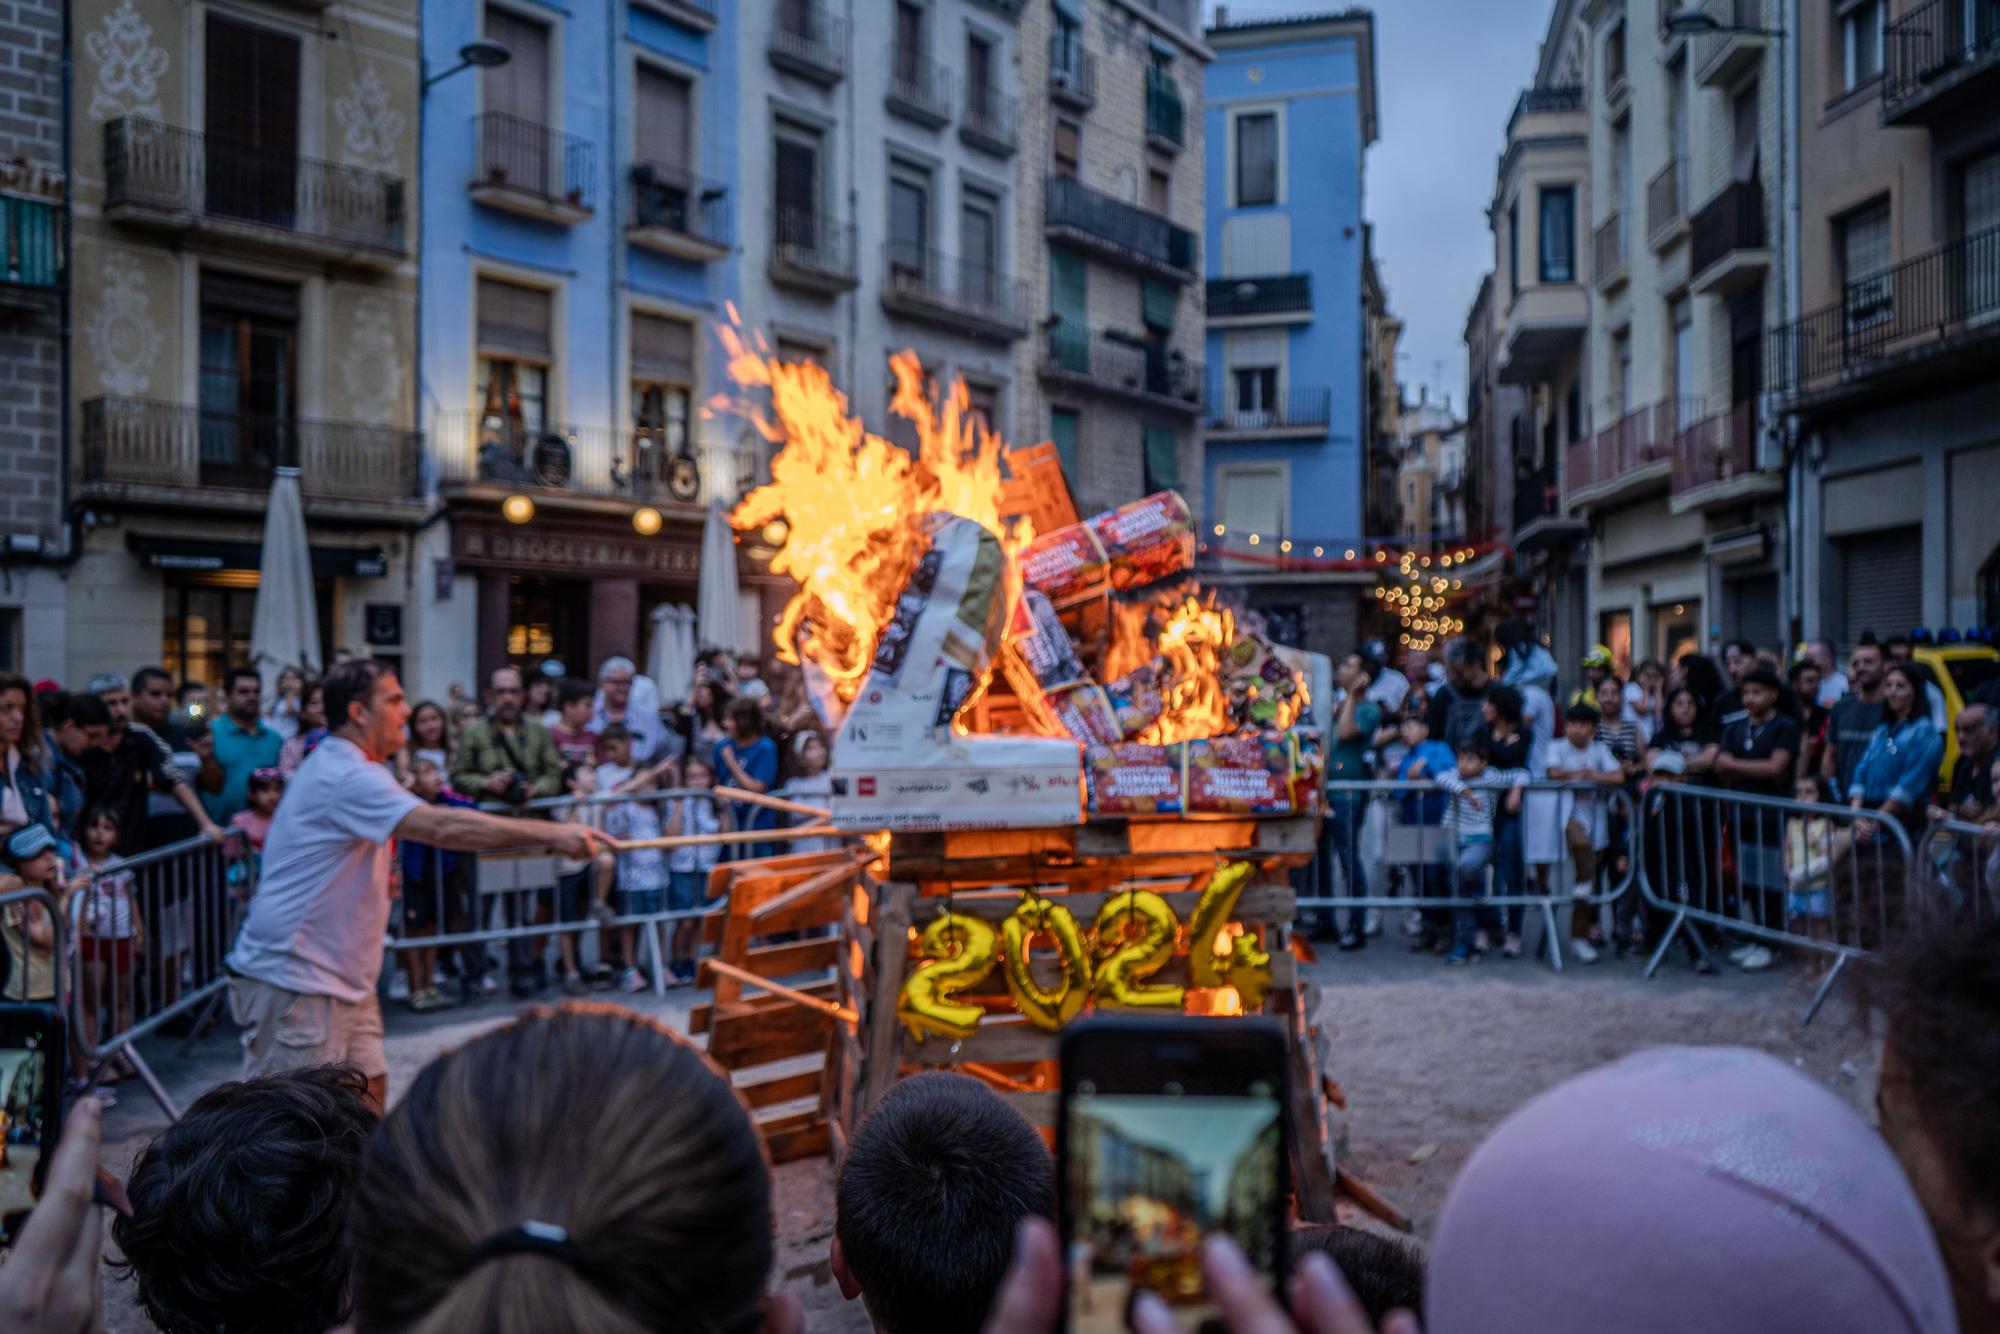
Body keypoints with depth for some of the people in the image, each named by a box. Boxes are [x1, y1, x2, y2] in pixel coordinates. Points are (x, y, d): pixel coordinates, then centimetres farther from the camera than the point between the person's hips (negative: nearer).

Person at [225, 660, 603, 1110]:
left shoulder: (331, 764, 15)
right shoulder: (349, 777, -20)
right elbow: (443, 826, -34)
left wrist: (378, 877, 15)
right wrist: (553, 834, -36)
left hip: (338, 976, 10)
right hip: (292, 981, -10)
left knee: (368, 1089, 10)